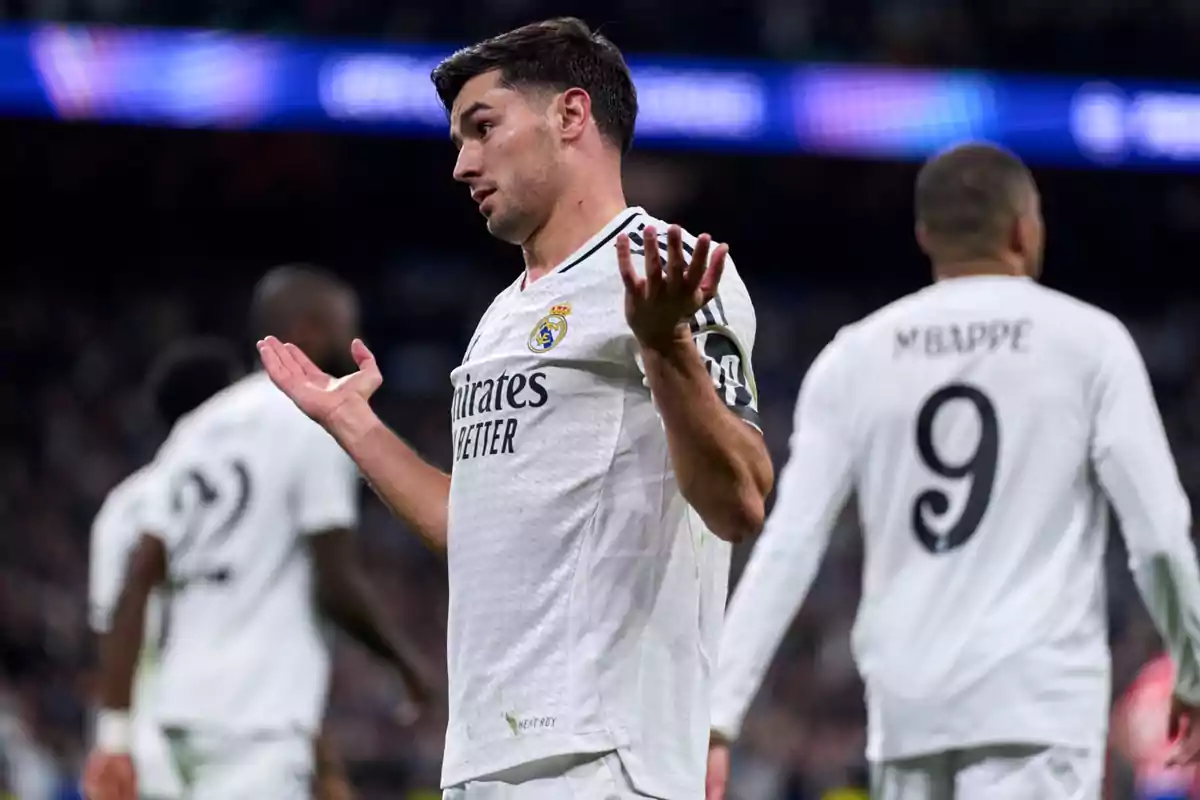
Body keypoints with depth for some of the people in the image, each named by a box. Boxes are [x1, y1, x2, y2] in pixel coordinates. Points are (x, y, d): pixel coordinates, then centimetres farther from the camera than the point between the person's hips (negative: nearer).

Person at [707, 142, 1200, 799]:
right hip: (1036, 696, -4)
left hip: (906, 703, 4)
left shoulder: (854, 356, 9)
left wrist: (718, 720, 2)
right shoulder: (1087, 341, 1)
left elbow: (785, 551, 3)